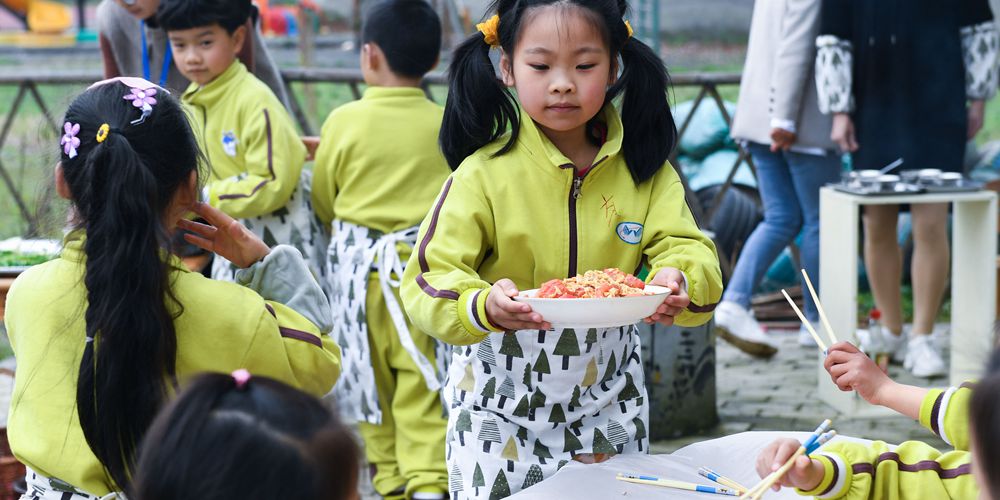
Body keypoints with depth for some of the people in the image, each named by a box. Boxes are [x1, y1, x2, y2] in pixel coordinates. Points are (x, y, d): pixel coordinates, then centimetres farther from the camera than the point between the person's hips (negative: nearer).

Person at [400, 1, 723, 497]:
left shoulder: (643, 169, -2)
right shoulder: (484, 173, -13)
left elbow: (687, 249, -7)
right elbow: (429, 280, -18)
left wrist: (678, 284, -31)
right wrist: (484, 307, -40)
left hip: (609, 400, 3)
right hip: (502, 402, -3)